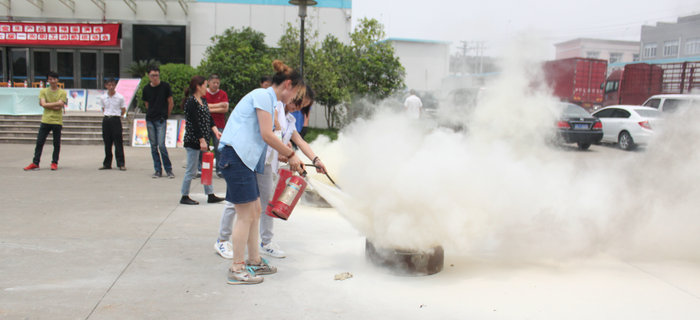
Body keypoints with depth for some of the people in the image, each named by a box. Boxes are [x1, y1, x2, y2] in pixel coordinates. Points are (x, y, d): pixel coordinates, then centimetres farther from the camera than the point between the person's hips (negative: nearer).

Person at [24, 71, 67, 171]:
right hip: (45, 120, 2)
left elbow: (60, 105, -10)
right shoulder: (43, 91, 7)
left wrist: (48, 104, -7)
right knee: (39, 142, 1)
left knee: (56, 143, 3)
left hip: (57, 121, -1)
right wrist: (55, 106, -9)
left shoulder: (62, 92, 3)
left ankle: (54, 163, 13)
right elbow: (43, 104, -6)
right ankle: (35, 163, 6)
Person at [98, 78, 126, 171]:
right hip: (106, 120, 3)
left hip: (116, 120, -3)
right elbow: (103, 109, 17)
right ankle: (107, 164, 15)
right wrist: (108, 116, 10)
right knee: (107, 143, 8)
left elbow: (123, 109, 5)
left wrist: (117, 116, 8)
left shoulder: (120, 97, -4)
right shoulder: (102, 97, 4)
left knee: (118, 142, -3)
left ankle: (121, 164, 2)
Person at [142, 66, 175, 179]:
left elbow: (170, 103, 3)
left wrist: (166, 116, 4)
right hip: (149, 120, 4)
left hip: (161, 120, -4)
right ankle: (157, 170, 13)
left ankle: (169, 169, 2)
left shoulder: (165, 86, -3)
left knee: (161, 145, -11)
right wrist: (151, 114, 13)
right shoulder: (146, 88, 7)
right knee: (153, 145, 5)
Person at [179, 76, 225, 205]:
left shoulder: (203, 100, 13)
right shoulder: (191, 102, -14)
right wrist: (201, 140, -21)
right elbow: (194, 123, -19)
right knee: (191, 170, -1)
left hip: (203, 140, 9)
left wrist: (215, 130, -2)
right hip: (193, 141, -9)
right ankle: (184, 197, 11)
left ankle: (210, 195, 17)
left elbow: (209, 118, 14)